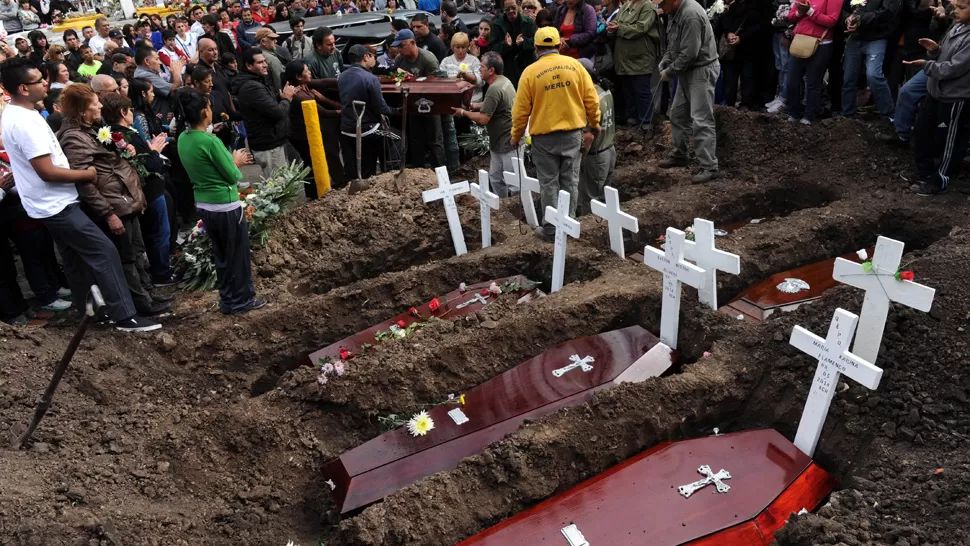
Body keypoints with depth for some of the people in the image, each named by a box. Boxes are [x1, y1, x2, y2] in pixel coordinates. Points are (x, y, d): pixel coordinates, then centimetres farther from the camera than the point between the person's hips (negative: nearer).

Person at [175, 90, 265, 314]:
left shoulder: (183, 139, 3)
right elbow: (233, 176, -15)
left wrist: (231, 161, 14)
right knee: (238, 255, 7)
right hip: (227, 207, -8)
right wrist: (236, 162, 4)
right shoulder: (210, 141, -21)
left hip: (204, 206, 8)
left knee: (221, 255, 18)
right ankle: (242, 300, 17)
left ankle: (227, 300, 26)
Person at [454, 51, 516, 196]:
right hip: (500, 141, 11)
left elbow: (483, 119, -25)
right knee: (495, 178, 19)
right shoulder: (504, 80, 8)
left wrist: (463, 112, -9)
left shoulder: (494, 89, -23)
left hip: (507, 142, -11)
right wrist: (475, 105, 12)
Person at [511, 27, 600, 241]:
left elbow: (521, 109, -5)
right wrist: (595, 124, 16)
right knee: (570, 181, 13)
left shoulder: (530, 72, -8)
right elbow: (591, 99, 1)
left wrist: (516, 136, 8)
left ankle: (551, 229, 12)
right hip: (573, 132, 2)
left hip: (544, 136, -2)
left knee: (549, 183, 8)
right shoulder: (574, 65, -1)